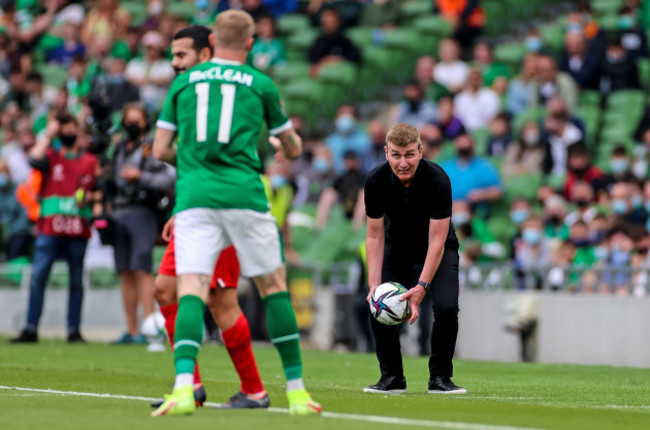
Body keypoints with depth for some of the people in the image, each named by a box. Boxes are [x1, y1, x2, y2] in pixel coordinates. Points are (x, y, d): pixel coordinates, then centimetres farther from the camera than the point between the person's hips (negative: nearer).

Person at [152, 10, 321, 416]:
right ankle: (296, 390, 14)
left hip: (193, 196, 1)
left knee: (192, 290, -7)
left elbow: (161, 149, 13)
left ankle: (184, 386, -29)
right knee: (274, 287, 13)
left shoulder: (184, 82, 13)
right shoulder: (261, 84, 10)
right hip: (243, 195, -1)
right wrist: (292, 136, 46)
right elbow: (293, 149, 21)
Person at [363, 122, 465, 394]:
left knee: (446, 306, -22)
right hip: (397, 247, 2)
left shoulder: (438, 180, -32)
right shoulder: (376, 182, -23)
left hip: (438, 250, -2)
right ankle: (392, 377, 2)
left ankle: (440, 377, -2)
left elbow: (436, 241, -31)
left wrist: (421, 287, -39)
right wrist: (374, 284, -26)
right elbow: (375, 236, -15)